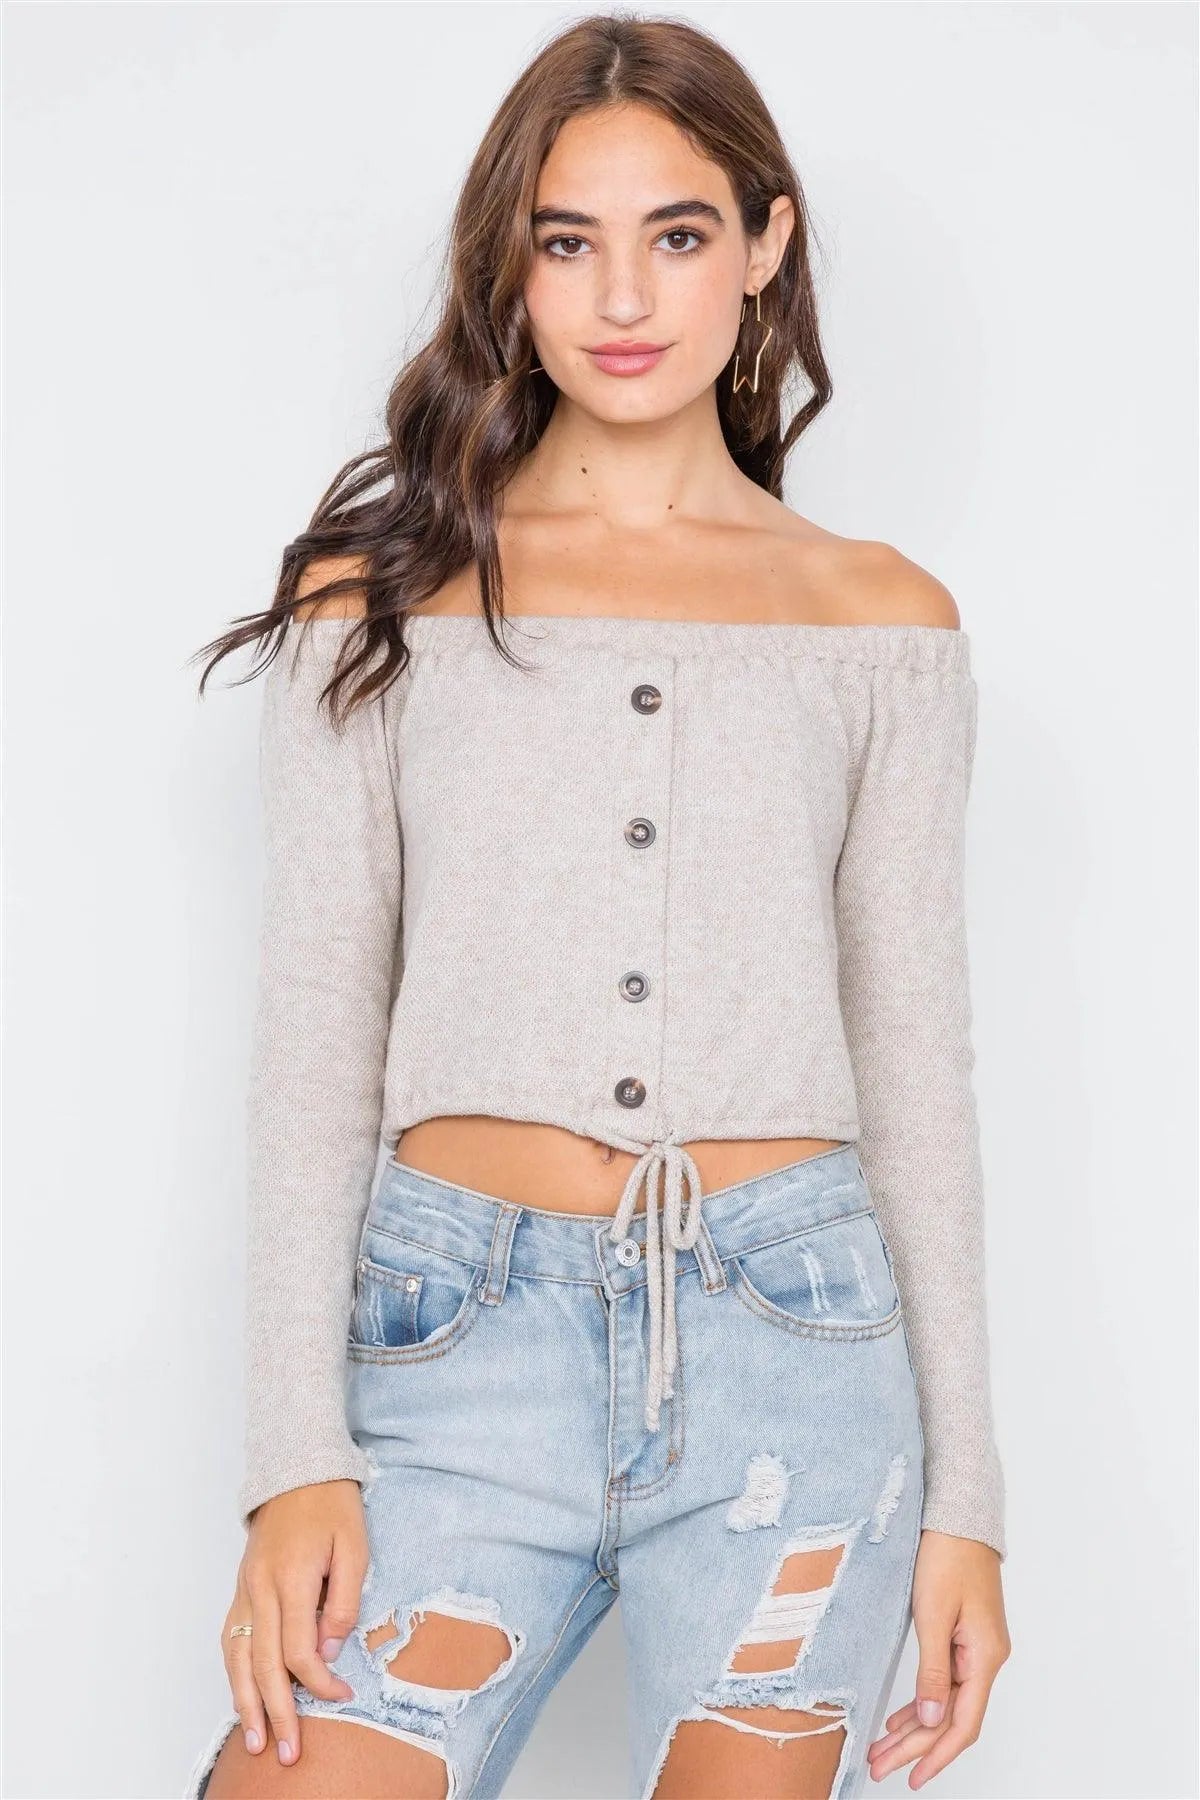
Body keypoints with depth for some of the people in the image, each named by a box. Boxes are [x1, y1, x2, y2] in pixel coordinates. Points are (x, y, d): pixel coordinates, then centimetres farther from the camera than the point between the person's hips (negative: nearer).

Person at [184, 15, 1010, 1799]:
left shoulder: (879, 619, 10)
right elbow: (314, 1039, 4)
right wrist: (298, 1457, -5)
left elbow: (914, 1056, 10)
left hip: (794, 1338, 1)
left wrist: (964, 1491, 6)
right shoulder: (379, 597, 8)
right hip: (461, 1335, 0)